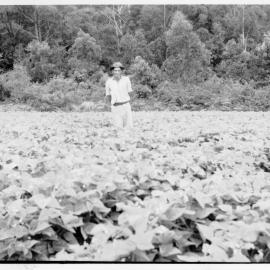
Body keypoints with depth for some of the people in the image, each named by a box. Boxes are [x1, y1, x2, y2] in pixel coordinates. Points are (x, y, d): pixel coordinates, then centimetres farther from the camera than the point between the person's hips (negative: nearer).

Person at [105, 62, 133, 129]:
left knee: (129, 127, -3)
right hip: (115, 108, 0)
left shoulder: (126, 79, 1)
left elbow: (129, 92, 10)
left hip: (126, 106, 0)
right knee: (119, 128, -6)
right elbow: (108, 96, 13)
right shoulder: (109, 82, 2)